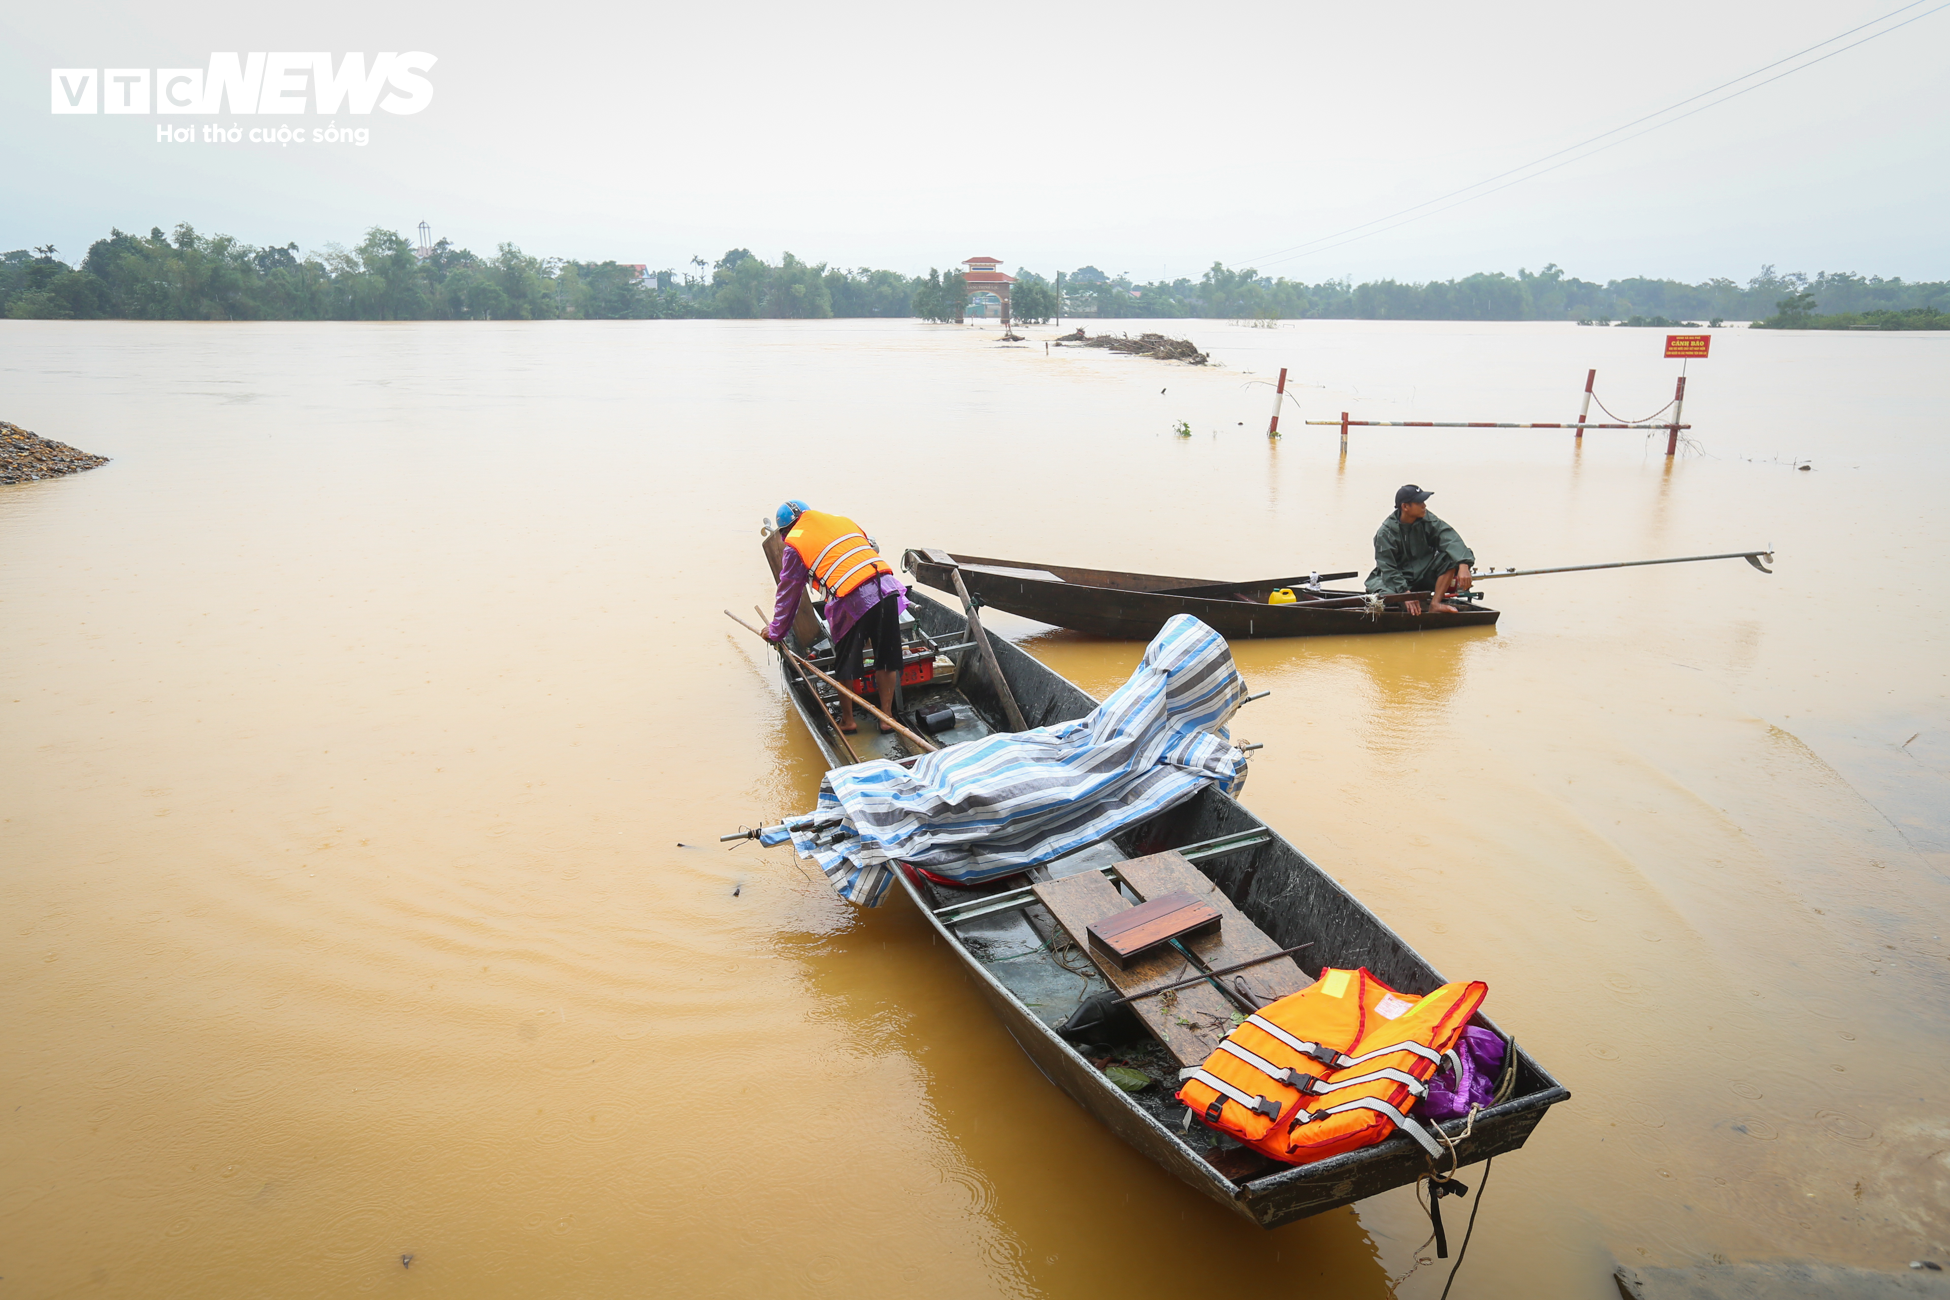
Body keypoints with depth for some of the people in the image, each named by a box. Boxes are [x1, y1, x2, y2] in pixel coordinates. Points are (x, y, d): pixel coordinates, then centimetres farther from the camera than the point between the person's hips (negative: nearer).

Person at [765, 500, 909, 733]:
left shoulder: (794, 543, 12)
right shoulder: (843, 521, 25)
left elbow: (788, 594, 18)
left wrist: (775, 632, 31)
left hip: (854, 601, -5)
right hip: (887, 586, 5)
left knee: (845, 665, 14)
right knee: (887, 660, 15)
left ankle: (847, 721, 26)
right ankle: (887, 717, 23)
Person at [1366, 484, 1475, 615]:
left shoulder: (1427, 519, -5)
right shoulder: (1385, 532, -15)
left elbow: (1450, 538, -18)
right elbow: (1388, 569, -18)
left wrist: (1463, 566, -36)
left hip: (1424, 574, 4)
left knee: (1451, 556, -21)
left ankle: (1435, 604, -23)